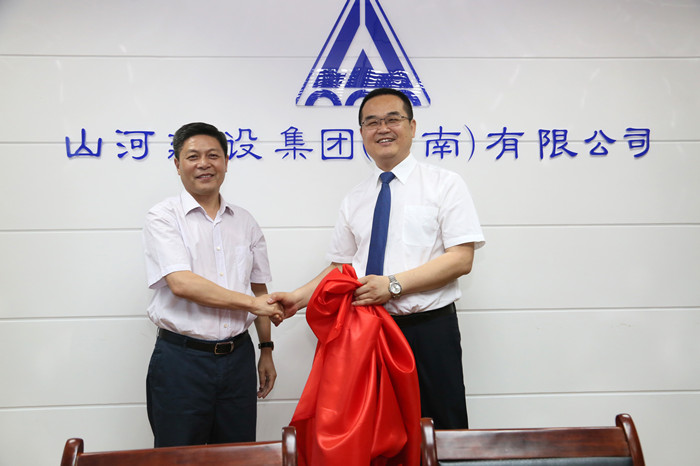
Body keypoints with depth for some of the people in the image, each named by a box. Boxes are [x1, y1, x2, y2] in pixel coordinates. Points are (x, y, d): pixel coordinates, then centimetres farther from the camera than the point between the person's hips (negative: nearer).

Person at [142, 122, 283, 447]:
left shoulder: (245, 222, 11)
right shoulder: (163, 216, -3)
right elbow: (181, 283, -16)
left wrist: (266, 349, 12)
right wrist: (252, 302, -11)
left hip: (238, 356, 4)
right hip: (181, 358, -4)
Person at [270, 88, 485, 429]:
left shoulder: (444, 184, 0)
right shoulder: (353, 201, 13)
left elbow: (461, 259, -9)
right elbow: (340, 267, 15)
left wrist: (393, 284, -18)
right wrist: (299, 297, -2)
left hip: (430, 329, -3)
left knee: (441, 434, 2)